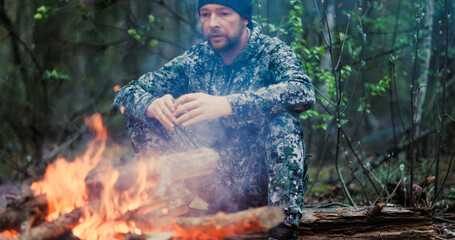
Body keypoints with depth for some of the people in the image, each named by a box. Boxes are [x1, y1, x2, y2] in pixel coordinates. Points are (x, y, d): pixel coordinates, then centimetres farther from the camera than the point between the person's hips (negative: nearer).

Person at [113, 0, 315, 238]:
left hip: (262, 179, -3)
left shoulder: (272, 53, -8)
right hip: (218, 186, 4)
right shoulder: (195, 60, 3)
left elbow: (304, 93, -31)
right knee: (143, 120, -6)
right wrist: (151, 105, -26)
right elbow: (126, 94, 0)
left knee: (281, 118, -31)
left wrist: (226, 105, -40)